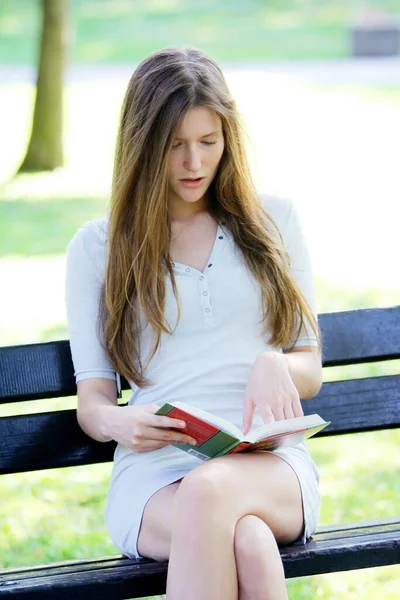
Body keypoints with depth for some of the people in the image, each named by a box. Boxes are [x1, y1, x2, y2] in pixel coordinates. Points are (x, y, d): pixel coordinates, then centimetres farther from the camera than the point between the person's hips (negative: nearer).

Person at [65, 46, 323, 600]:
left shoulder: (274, 221, 17)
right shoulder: (97, 247, 14)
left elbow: (311, 371, 17)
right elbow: (91, 401, 9)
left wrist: (274, 365, -8)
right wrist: (116, 422, -17)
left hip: (270, 463, 1)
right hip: (154, 471, -1)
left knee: (210, 492, -39)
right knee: (247, 542, -38)